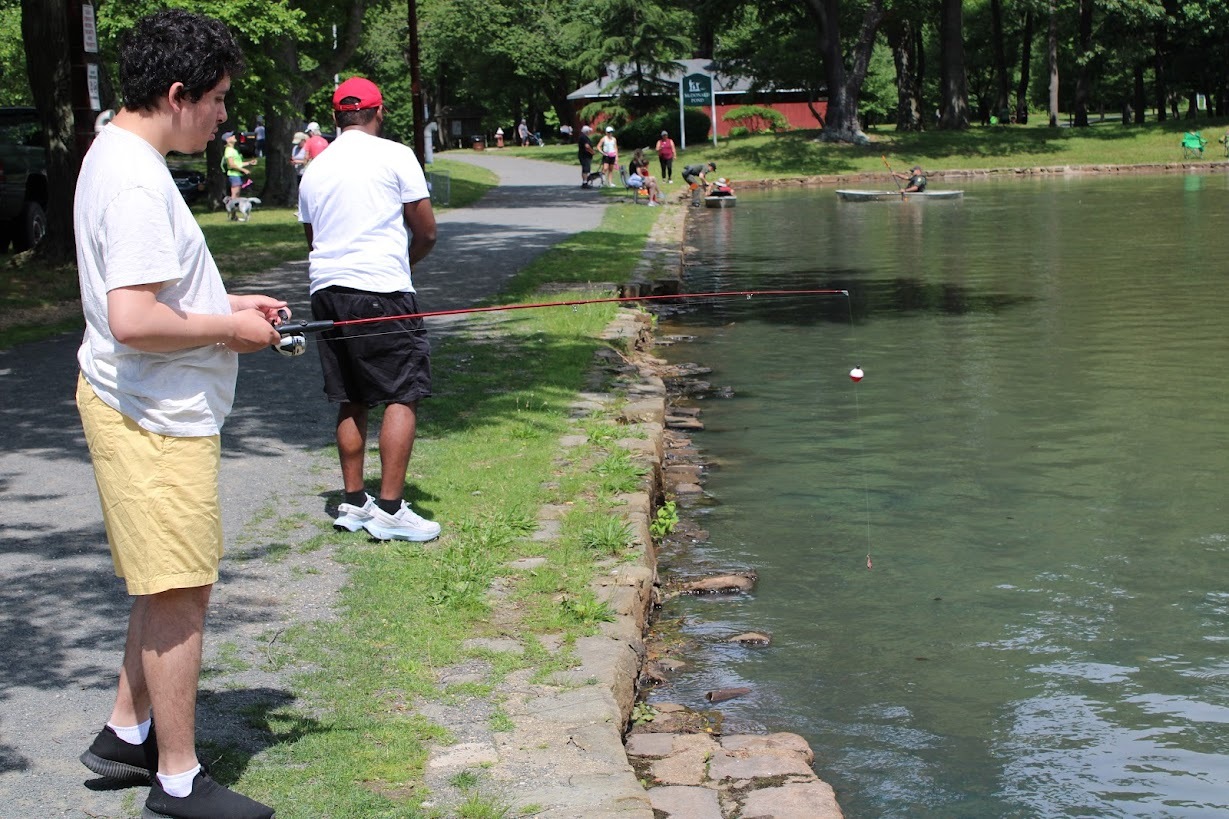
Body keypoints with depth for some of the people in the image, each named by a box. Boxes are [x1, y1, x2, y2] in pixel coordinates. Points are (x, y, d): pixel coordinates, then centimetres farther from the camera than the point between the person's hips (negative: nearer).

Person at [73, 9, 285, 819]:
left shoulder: (115, 156, 11)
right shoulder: (137, 183, -22)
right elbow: (134, 320, -30)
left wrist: (227, 302, 12)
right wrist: (228, 329, -16)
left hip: (148, 410, 11)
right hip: (157, 419, -11)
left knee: (169, 589, 21)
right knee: (179, 596, 0)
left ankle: (127, 736, 32)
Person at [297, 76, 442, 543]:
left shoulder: (314, 169, 15)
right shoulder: (395, 156, 0)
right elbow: (427, 231, 3)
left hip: (325, 289, 6)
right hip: (381, 291, -6)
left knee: (351, 401, 13)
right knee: (402, 396, -4)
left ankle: (353, 503, 16)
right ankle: (390, 508, -8)